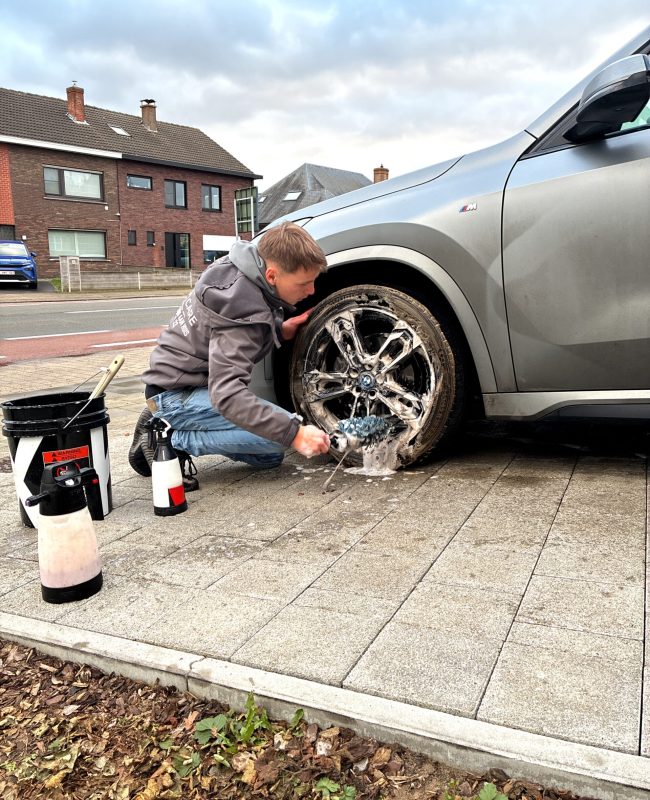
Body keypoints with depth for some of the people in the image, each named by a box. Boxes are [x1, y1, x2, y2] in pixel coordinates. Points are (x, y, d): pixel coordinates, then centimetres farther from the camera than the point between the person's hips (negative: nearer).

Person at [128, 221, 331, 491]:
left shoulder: (240, 269, -2)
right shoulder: (242, 309, -29)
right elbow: (226, 394, -37)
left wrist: (278, 331, -3)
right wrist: (294, 433, -39)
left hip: (195, 381, 10)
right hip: (177, 395, -9)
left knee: (270, 455, 11)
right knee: (279, 431, -23)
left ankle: (164, 426, 11)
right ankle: (172, 441, -9)